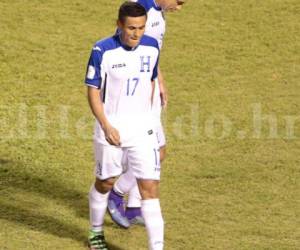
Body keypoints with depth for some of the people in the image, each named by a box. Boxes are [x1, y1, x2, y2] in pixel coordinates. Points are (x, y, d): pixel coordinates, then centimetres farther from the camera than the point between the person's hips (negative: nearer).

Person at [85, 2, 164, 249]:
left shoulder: (151, 47, -2)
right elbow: (93, 91, -10)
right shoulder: (102, 51, -14)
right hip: (111, 130, -2)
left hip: (142, 129, 2)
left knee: (150, 188, -7)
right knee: (105, 183, 15)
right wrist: (106, 126, -19)